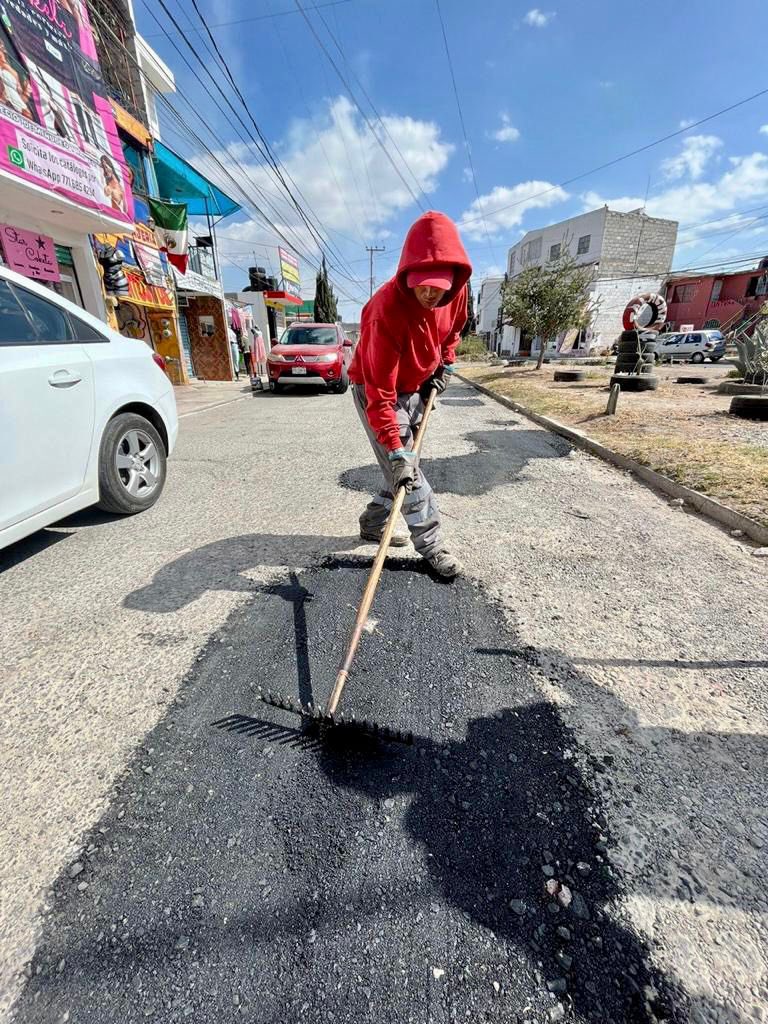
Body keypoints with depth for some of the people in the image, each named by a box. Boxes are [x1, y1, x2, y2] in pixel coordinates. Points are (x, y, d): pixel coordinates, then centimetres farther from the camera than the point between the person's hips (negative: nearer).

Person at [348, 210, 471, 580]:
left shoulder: (457, 291, -12)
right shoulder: (387, 308, -32)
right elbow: (380, 391, -35)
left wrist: (445, 363, 4)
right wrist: (395, 449, -38)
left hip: (416, 389, 7)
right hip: (375, 389, -6)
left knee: (405, 465, 9)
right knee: (403, 469, -10)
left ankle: (373, 524, 27)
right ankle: (432, 545, 3)